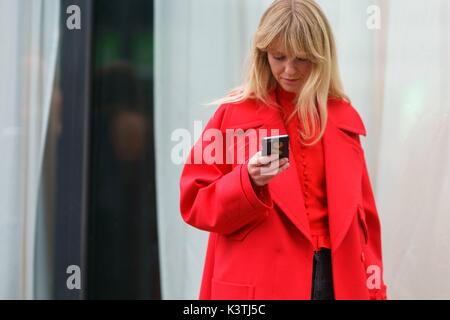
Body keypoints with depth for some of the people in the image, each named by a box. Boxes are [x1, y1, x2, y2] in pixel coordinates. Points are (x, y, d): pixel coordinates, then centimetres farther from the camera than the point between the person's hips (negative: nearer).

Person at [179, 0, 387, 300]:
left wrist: (373, 288, 5)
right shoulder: (234, 114, -3)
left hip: (338, 279, 3)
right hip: (260, 282, -3)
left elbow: (361, 211, 11)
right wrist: (248, 182, -20)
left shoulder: (344, 118, 8)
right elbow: (195, 203, -3)